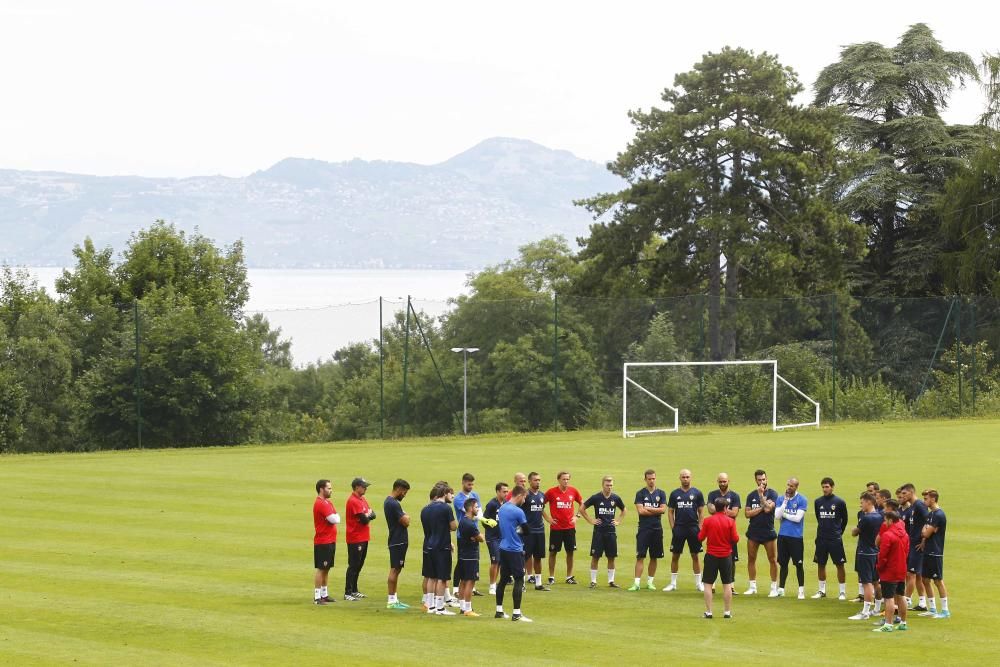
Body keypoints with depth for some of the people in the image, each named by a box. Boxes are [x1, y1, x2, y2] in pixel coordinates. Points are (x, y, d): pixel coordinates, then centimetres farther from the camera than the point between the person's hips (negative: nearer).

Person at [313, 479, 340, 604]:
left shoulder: (326, 502, 16)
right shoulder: (321, 504, -17)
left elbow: (336, 519, 15)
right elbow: (335, 520, -21)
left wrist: (335, 517, -5)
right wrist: (336, 516, -2)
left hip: (329, 541, 10)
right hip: (323, 542, -10)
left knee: (326, 569, 14)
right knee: (321, 569, -7)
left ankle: (324, 595, 21)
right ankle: (317, 597, -5)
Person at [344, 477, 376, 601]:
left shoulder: (362, 499, 15)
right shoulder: (353, 501, -16)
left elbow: (373, 515, 10)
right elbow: (364, 519, -21)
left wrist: (367, 516, -11)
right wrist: (368, 515, 0)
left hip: (363, 538, 10)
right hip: (356, 539, -10)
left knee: (359, 565, 15)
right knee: (353, 566, -7)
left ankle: (354, 591, 23)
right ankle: (347, 593, -4)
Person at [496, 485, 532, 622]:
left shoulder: (501, 508, 8)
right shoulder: (518, 511, -17)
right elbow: (526, 529, -9)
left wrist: (515, 531, 7)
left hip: (503, 548, 8)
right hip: (515, 550, -8)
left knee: (503, 579, 15)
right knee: (519, 580, -3)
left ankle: (499, 611, 19)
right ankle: (516, 613, -5)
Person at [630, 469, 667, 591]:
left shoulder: (661, 493, 8)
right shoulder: (640, 493, 1)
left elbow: (663, 510, -4)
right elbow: (640, 511, -10)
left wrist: (648, 509, -8)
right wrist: (656, 511, -6)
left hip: (657, 529, 3)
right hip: (643, 529, -3)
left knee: (654, 557, 7)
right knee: (640, 557, -7)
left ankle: (650, 581, 17)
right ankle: (637, 583, -9)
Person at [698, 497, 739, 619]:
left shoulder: (708, 521, -7)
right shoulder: (730, 521, -7)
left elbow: (700, 538, -3)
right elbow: (735, 539, -8)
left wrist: (702, 530, 16)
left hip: (711, 555, 0)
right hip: (726, 556, 1)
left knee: (708, 584, 6)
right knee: (727, 584, 10)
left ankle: (708, 611, 2)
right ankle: (727, 612, 11)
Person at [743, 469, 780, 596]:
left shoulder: (772, 493, -4)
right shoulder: (751, 495, 8)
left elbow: (768, 508, -19)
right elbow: (747, 513, 0)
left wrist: (761, 494, -18)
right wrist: (761, 508, -11)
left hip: (768, 531, -4)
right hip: (753, 531, 4)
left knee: (773, 560, -1)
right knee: (751, 559, 7)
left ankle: (774, 587, 6)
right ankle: (752, 587, 15)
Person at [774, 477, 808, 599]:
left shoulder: (802, 500, -5)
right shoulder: (781, 499, 7)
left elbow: (798, 518, -13)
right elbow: (777, 516, -4)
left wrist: (784, 514, -4)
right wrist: (785, 502, -10)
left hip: (796, 537, -4)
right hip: (782, 535, 4)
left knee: (798, 564, 1)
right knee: (783, 563, 9)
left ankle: (801, 590, 9)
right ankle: (781, 589, 15)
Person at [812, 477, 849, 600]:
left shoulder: (839, 502, -6)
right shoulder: (818, 502, 4)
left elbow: (844, 520, 5)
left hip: (835, 539, -4)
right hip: (821, 539, 4)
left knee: (840, 565, -1)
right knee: (820, 564, 8)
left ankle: (842, 591, 7)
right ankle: (822, 590, 20)